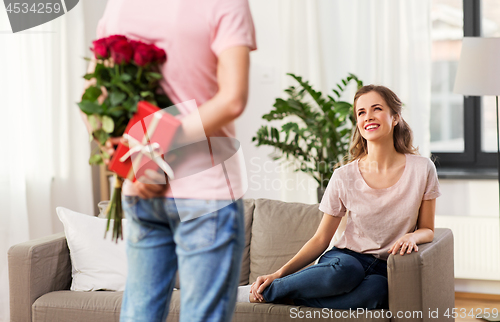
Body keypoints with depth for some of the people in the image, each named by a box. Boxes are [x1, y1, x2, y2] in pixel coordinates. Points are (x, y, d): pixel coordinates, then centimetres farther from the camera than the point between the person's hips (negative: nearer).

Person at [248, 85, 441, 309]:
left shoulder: (421, 169, -3)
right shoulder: (344, 177, -3)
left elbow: (427, 229, 8)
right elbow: (320, 240, 2)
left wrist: (412, 236, -17)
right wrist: (279, 273, -11)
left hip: (385, 271, 1)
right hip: (346, 258, 0)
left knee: (374, 289, -38)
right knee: (343, 271, -40)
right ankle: (260, 291, -18)